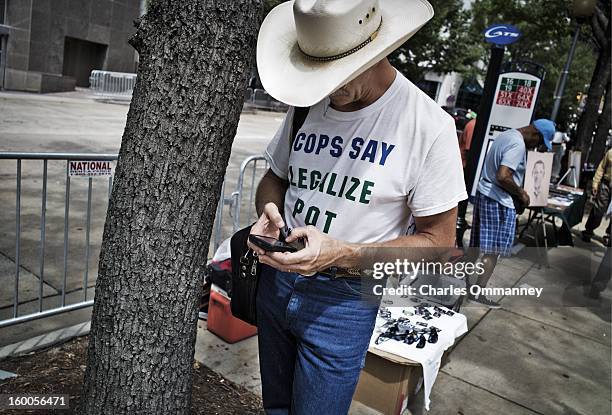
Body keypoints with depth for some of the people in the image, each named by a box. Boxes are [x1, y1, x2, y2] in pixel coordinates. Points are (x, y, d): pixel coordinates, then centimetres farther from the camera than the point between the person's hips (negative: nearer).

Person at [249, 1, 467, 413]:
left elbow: (437, 243, -13)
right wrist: (269, 213, -12)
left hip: (343, 300, -5)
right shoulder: (306, 105, -1)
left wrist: (341, 254, -26)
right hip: (276, 280, 5)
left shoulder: (429, 126, -16)